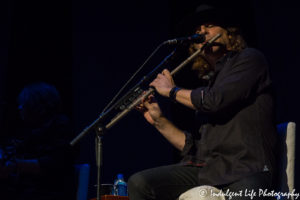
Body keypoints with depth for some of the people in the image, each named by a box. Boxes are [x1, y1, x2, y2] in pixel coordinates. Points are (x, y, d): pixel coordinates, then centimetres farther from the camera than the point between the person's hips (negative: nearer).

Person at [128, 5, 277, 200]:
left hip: (244, 170, -7)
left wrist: (172, 90, 5)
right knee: (139, 183, -15)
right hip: (203, 168, 7)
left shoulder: (250, 59, 7)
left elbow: (216, 100, -11)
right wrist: (159, 121, 14)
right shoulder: (208, 83, 26)